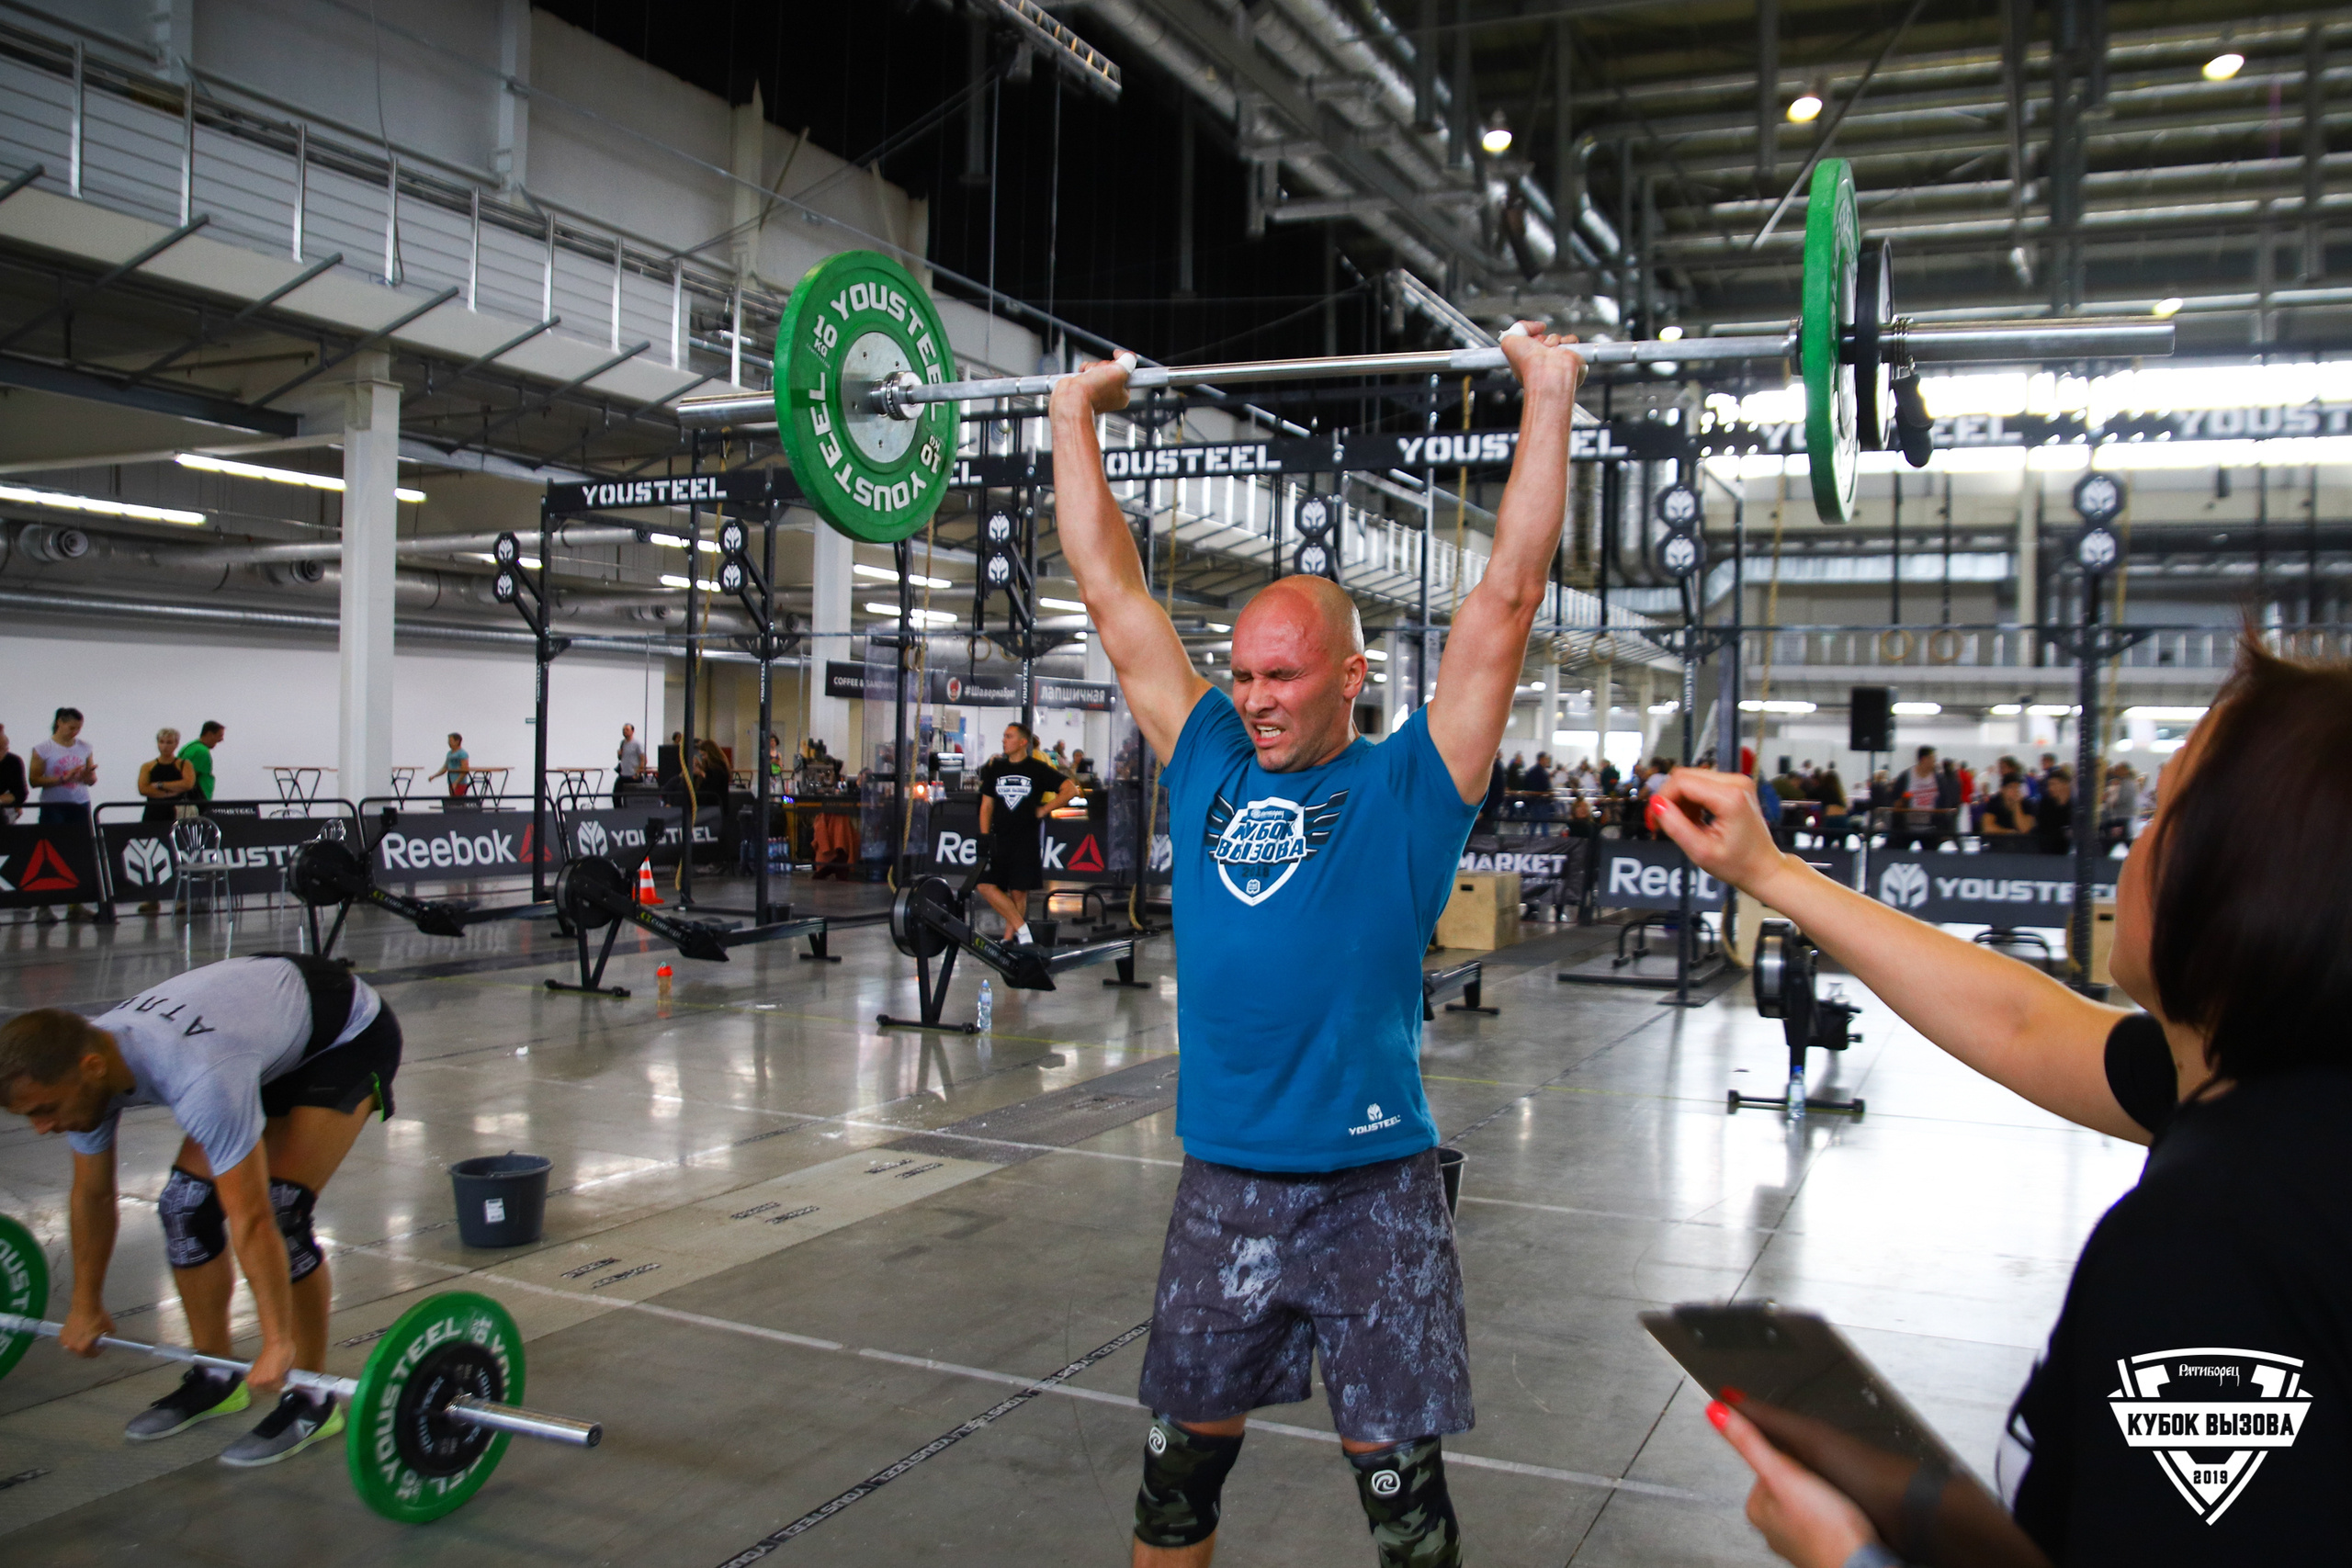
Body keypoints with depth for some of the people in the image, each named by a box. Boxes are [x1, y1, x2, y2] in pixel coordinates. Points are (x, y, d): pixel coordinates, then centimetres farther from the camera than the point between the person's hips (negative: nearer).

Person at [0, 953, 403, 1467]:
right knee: (185, 1205, -1)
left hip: (350, 1036, -8)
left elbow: (251, 1221, -36)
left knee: (279, 1215, -17)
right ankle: (215, 1379, 17)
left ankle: (312, 1399, -2)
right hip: (271, 1024, 8)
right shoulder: (78, 1062, -16)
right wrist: (86, 1305, 11)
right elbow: (92, 1197, 1)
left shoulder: (198, 1079, -41)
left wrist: (277, 1346, -29)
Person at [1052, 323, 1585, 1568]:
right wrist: (1074, 415, 13)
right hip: (1221, 1185, 4)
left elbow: (1507, 596, -8)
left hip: (1371, 1192, -3)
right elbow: (1111, 591, 9)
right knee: (1182, 1455, 16)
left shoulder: (1408, 787, -4)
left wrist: (1549, 397, -8)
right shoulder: (1207, 765, 5)